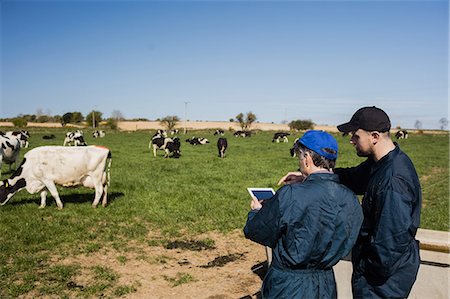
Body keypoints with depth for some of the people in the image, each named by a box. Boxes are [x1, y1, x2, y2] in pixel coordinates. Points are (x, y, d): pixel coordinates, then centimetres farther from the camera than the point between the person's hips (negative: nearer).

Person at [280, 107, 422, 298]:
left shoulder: (393, 182, -31)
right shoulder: (382, 162, -1)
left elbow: (392, 241, -30)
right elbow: (353, 178, 11)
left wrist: (369, 272, -15)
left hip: (386, 276, -9)